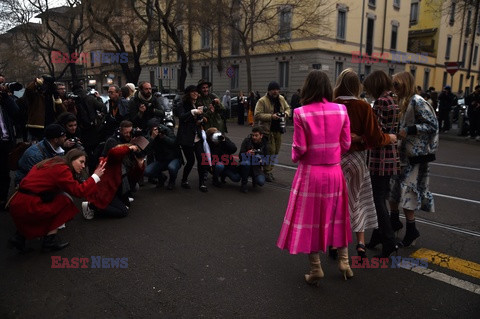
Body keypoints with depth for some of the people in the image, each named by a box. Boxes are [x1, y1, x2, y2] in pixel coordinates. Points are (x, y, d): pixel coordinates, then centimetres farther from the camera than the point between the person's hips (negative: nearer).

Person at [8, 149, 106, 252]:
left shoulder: (52, 163, 18)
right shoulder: (62, 169, -11)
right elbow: (79, 191, -14)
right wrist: (96, 176, -5)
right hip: (27, 208, -9)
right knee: (66, 201, 2)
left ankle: (20, 236, 18)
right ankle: (50, 240, 3)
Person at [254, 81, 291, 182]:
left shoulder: (281, 99, 9)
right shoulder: (262, 101, -11)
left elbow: (287, 108, 23)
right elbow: (257, 115, -16)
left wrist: (286, 113, -1)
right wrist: (271, 116, -24)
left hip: (278, 129, 7)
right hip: (268, 130, -7)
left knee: (276, 151, 11)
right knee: (270, 151, -9)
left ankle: (269, 170, 26)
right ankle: (267, 172, 5)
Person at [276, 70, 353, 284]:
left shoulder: (301, 113, -13)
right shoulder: (341, 110, -4)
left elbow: (300, 148, -12)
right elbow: (346, 144, 0)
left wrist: (294, 157, 9)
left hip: (310, 172, -3)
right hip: (334, 172, 3)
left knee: (310, 218, 9)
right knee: (337, 215, 21)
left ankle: (316, 268, 17)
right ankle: (343, 260, 29)